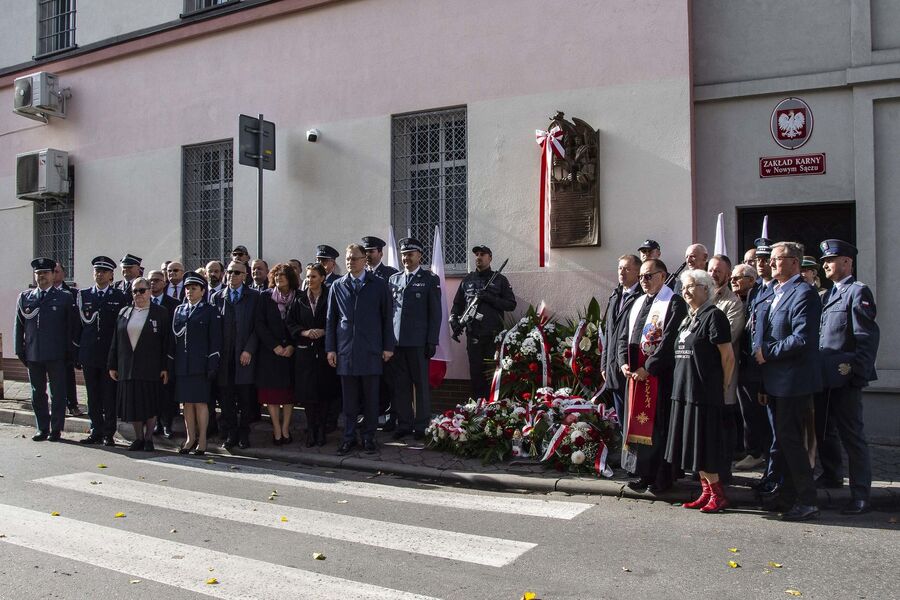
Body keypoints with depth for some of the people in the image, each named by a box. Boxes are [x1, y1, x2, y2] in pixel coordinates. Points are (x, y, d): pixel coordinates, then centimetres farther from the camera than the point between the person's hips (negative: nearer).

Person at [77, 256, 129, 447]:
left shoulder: (120, 296, 2)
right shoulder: (82, 295, 9)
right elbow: (78, 324, 10)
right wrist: (77, 352, 5)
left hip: (110, 354, -3)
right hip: (89, 354, 3)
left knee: (109, 395, 1)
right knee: (93, 396, 8)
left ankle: (109, 433, 8)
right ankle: (96, 431, 17)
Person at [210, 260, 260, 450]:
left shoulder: (254, 297, 5)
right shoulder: (217, 297, 11)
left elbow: (257, 327, 0)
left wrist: (249, 350, -9)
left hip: (245, 355, -2)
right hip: (224, 356, 2)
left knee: (245, 397, 1)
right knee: (226, 397, 3)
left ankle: (243, 434, 12)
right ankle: (230, 434, 12)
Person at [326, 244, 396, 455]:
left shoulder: (379, 285, 4)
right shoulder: (337, 286, 9)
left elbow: (387, 317, 4)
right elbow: (331, 319, 10)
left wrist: (388, 346, 0)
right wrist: (330, 348, 5)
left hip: (370, 349, -1)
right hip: (346, 350, 1)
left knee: (371, 397, 4)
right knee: (349, 398, 6)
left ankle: (369, 437, 15)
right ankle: (349, 437, 16)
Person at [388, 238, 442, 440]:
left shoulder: (430, 279, 2)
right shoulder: (394, 279, 14)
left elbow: (435, 313, -1)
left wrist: (432, 342, -7)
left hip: (418, 342, -4)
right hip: (396, 341, 4)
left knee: (422, 384, 2)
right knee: (400, 385, 6)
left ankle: (422, 426, 11)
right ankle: (404, 424, 16)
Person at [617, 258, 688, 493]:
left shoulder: (674, 303, -7)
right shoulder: (637, 304, 16)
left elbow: (669, 341, -16)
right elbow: (624, 337, 15)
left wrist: (648, 368, -17)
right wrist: (624, 363, -2)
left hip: (660, 374, -7)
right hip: (635, 374, 7)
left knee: (659, 425, 0)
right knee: (638, 421, 10)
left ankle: (662, 477, 10)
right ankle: (644, 473, 21)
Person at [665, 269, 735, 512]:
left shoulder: (714, 315, -11)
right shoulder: (689, 317, 15)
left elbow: (728, 356, -12)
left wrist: (722, 387, -5)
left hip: (704, 392, -8)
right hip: (685, 390, 9)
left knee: (703, 445, -4)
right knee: (694, 445, 12)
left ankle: (718, 495, 8)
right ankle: (706, 492, 21)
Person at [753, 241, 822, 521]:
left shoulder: (803, 293, -15)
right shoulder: (775, 294, 15)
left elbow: (802, 339, -23)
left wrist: (768, 352, -16)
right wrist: (759, 350, 5)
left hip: (794, 379, -9)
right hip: (776, 379, 9)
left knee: (789, 438, -6)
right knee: (784, 437, 16)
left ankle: (807, 501, 4)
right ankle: (789, 493, 28)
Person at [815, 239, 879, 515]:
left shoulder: (858, 292, -9)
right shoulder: (829, 295, 16)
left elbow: (868, 337, -16)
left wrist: (858, 373, -19)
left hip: (844, 379, -8)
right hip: (824, 377, 8)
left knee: (851, 435, -2)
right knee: (822, 430, 18)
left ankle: (860, 496, 6)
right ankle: (831, 475, 37)